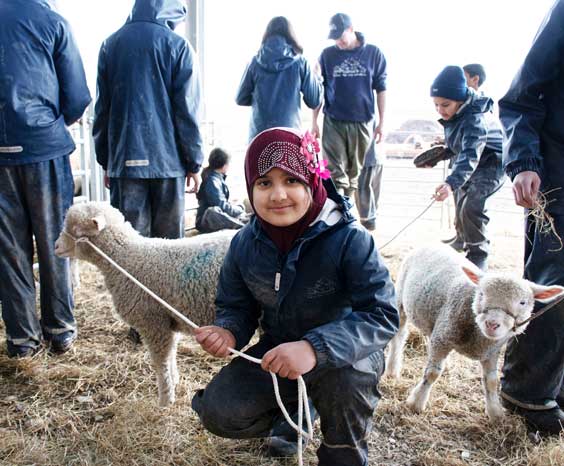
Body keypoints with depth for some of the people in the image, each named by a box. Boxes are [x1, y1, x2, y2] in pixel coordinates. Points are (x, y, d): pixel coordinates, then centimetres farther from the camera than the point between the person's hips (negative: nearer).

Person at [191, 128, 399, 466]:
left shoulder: (349, 239, -26)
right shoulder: (245, 244, -10)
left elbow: (382, 315, -30)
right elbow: (236, 307, 3)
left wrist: (316, 347, -45)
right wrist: (228, 332, -22)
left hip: (343, 354, -4)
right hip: (277, 350, 4)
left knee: (347, 379, -38)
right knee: (219, 412, -12)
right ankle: (295, 408, 19)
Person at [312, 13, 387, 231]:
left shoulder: (373, 53, 2)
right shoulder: (327, 55, 3)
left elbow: (381, 89, 5)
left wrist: (381, 122, 3)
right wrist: (314, 122, 4)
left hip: (363, 123, 0)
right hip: (334, 123, 0)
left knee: (362, 173, 10)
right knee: (336, 175, 0)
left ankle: (367, 218, 22)